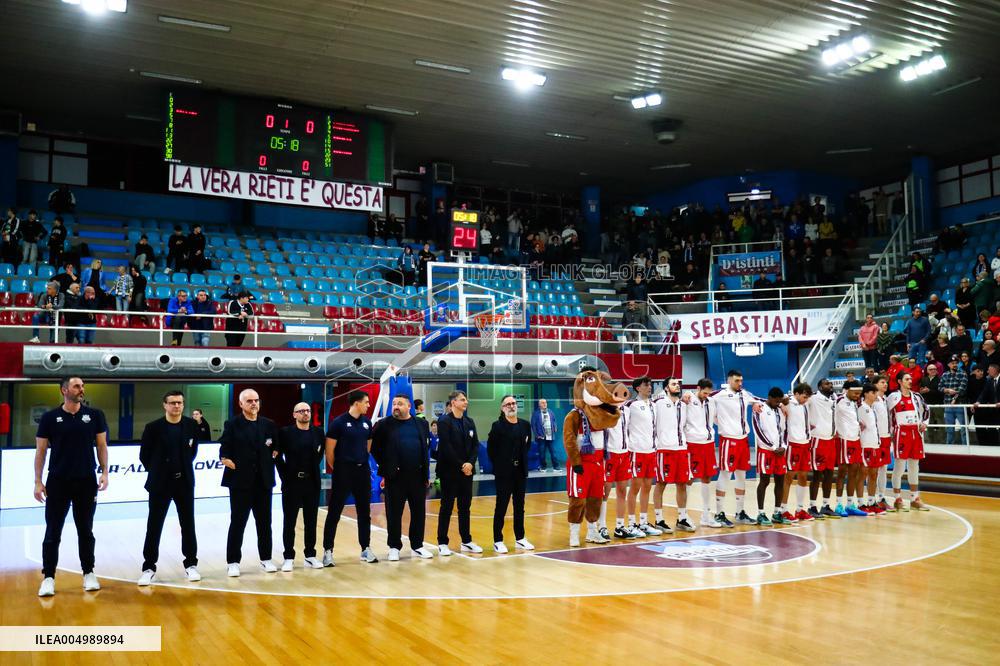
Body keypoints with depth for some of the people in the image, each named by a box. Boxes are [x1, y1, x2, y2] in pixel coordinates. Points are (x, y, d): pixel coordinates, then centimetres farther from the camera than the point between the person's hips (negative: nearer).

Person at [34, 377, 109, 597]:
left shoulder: (95, 415, 1)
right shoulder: (49, 418, -1)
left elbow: (102, 446, 5)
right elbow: (40, 451, 2)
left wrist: (104, 473, -4)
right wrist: (38, 482, -2)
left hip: (86, 481, 1)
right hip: (57, 482, -1)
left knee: (85, 531, 10)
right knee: (53, 532, 3)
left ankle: (89, 573, 21)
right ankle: (48, 577, 11)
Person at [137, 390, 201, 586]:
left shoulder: (192, 425, -1)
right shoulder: (153, 427, -8)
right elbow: (144, 455, 1)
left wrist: (183, 468, 11)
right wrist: (157, 471, 8)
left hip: (184, 482, 2)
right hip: (160, 483, -2)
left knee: (188, 525, 8)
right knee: (154, 527, 3)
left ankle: (191, 565, 19)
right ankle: (149, 568, 13)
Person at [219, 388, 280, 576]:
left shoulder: (269, 425, 7)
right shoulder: (232, 425, -3)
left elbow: (276, 448, 16)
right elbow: (224, 455, -6)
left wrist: (273, 455, 1)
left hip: (263, 482, 3)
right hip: (240, 482, -3)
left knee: (264, 522, 10)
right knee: (237, 523, 3)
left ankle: (266, 559, 21)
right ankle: (233, 562, 11)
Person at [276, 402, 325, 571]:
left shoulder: (318, 433, 5)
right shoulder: (285, 432, -4)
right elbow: (278, 456, -2)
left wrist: (314, 468, 5)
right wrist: (285, 474, -4)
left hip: (312, 482, 3)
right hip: (292, 482, -3)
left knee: (311, 521, 9)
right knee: (289, 522, 4)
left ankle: (310, 556, 19)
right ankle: (289, 557, 13)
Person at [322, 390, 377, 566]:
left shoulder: (367, 422, 7)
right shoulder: (339, 422, -10)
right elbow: (329, 450, -8)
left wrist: (362, 462, 13)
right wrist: (337, 469, 1)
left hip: (363, 472, 6)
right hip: (343, 473, -5)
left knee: (364, 512, 11)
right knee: (334, 513, 1)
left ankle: (366, 549, 21)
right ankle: (328, 551, 8)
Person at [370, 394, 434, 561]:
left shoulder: (421, 424, 9)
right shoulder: (384, 425, 0)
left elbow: (425, 448, 12)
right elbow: (374, 446, 2)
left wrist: (427, 474, 9)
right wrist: (384, 466, -2)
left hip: (418, 475, 3)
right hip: (395, 476, -3)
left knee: (419, 513, 8)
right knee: (394, 514, 4)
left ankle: (417, 545, 20)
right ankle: (394, 547, 15)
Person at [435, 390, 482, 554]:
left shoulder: (469, 422, 11)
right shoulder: (444, 421, -8)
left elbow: (475, 445, 7)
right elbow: (446, 447, -15)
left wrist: (470, 463, -9)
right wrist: (461, 465, -15)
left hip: (467, 471, 6)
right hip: (449, 471, -6)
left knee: (465, 507, 10)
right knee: (447, 507, 1)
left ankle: (466, 541, 18)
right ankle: (442, 543, 9)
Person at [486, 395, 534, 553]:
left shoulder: (525, 425, 5)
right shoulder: (498, 426, -9)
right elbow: (491, 449, -7)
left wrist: (522, 460, 7)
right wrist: (498, 465, -4)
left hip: (520, 471, 5)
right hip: (504, 473, -5)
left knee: (519, 506, 12)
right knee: (501, 506, 1)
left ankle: (520, 539, 22)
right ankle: (498, 541, 7)